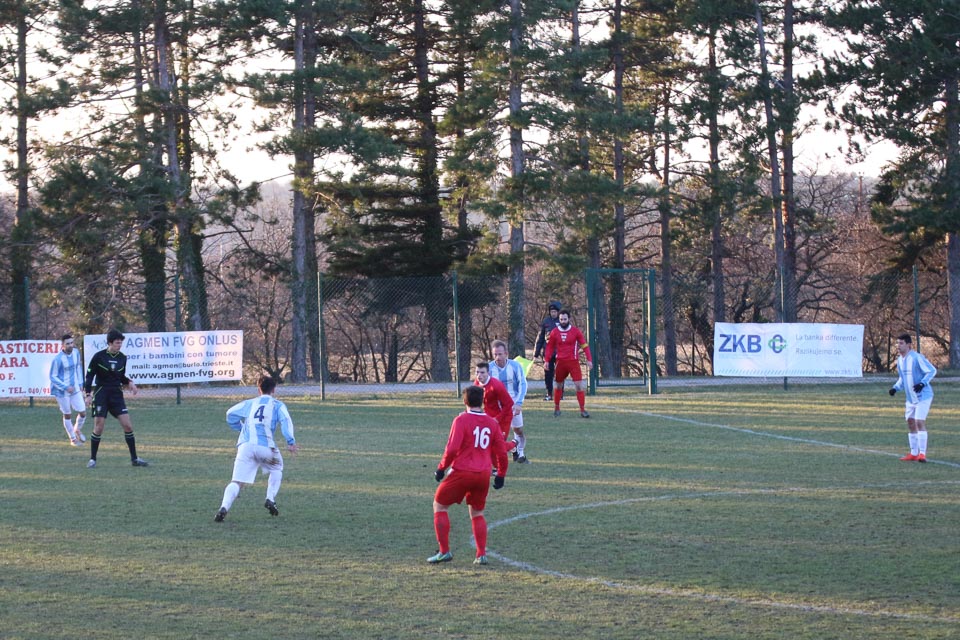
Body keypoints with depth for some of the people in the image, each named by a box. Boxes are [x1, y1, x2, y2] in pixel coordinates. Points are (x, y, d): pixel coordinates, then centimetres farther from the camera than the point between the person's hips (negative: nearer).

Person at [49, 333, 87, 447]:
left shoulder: (76, 352, -3)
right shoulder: (58, 359, -21)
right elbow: (53, 377, -14)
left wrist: (80, 383, 12)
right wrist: (65, 387, -21)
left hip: (75, 388, 5)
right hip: (62, 391, -5)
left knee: (83, 413, 3)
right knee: (67, 415, 6)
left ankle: (78, 430, 34)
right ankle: (73, 439, 23)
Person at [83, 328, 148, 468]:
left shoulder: (122, 358, 5)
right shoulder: (98, 357, -9)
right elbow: (89, 375, -4)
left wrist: (129, 382, -2)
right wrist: (88, 394, -12)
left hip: (116, 394, 4)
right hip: (101, 394, -4)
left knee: (128, 425, -4)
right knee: (98, 427, -5)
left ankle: (134, 458, 4)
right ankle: (92, 459, 9)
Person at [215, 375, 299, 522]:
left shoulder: (249, 403, 23)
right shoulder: (277, 405, 16)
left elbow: (231, 413, 11)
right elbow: (285, 421, -2)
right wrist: (291, 442, -10)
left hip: (245, 445, 1)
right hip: (265, 446, -1)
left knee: (237, 482, -5)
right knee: (276, 469, 29)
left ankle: (224, 508, -27)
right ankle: (270, 500, 13)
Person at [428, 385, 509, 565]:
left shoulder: (461, 420, -9)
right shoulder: (492, 423, 6)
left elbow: (452, 449, -15)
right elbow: (501, 452, 8)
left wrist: (442, 468, -2)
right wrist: (501, 474, 19)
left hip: (461, 472, -5)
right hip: (483, 475, 5)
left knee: (439, 505, 12)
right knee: (477, 513, 21)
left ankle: (444, 552, 7)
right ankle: (481, 554, 10)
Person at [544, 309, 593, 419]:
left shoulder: (575, 331, -2)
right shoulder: (555, 332, 4)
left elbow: (584, 345, -1)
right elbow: (550, 347, 11)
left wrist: (589, 360, -8)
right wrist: (546, 360, 3)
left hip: (573, 362, -2)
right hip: (560, 362, 2)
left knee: (579, 385, -11)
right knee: (558, 385, 11)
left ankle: (582, 410, -9)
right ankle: (556, 408, 26)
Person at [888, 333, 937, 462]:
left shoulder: (917, 357, -18)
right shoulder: (900, 360, 8)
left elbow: (932, 371, -18)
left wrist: (922, 383, -29)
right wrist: (895, 388, 4)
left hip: (923, 396, -8)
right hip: (911, 398, 8)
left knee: (920, 422, -15)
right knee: (910, 422, 10)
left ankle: (922, 453, -13)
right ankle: (914, 453, 19)